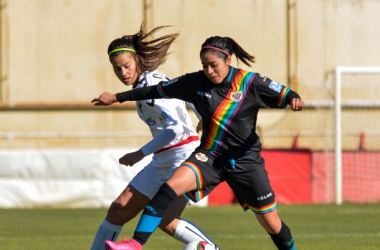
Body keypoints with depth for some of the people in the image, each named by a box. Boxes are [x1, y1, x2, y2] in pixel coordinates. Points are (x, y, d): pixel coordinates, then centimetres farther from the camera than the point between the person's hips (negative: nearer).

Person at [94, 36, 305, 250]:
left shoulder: (250, 82, -10)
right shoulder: (196, 82, -2)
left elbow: (284, 95, -12)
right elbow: (158, 90, 7)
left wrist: (294, 99, -38)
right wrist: (117, 97, 10)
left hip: (245, 160, -2)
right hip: (210, 156, 2)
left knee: (271, 223, 3)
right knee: (172, 185, -25)